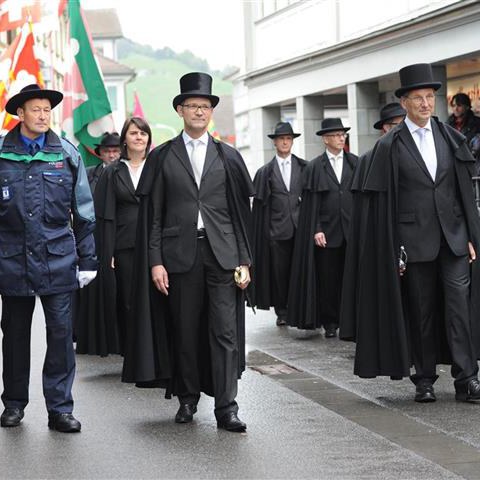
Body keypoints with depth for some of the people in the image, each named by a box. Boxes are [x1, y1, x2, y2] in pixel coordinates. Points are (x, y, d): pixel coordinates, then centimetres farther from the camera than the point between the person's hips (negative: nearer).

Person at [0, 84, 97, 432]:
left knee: (61, 333, -4)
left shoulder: (67, 154, 4)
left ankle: (60, 408, 3)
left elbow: (84, 212, 8)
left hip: (57, 259, 0)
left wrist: (88, 260, 5)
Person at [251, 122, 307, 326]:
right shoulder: (265, 172, 8)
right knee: (280, 272, 4)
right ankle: (282, 311, 13)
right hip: (277, 230, 0)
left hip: (301, 226, 0)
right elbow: (259, 203, 6)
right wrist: (263, 230, 0)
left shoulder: (305, 168, 8)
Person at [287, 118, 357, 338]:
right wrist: (316, 230, -7)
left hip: (352, 230, 1)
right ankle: (330, 323, 11)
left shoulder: (355, 163, 8)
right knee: (328, 279, 3)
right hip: (327, 233, -1)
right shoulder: (315, 167, 3)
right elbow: (311, 202, 1)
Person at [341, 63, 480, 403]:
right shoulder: (390, 147, 0)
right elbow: (383, 203, -1)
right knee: (421, 310, 5)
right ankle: (424, 379, 15)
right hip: (415, 239, -2)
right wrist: (394, 251, -6)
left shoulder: (451, 138, 9)